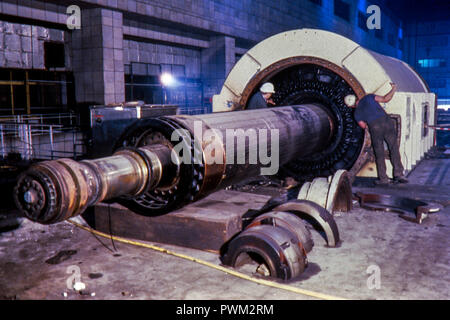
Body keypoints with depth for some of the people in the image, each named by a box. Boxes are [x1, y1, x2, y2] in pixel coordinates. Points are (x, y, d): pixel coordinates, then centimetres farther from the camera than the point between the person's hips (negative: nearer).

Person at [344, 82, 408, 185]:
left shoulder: (356, 113, 20)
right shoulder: (368, 97, 21)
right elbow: (385, 99, 13)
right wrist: (393, 89, 25)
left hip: (375, 127, -1)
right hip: (387, 121, 1)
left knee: (379, 154, 9)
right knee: (394, 149, 5)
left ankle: (383, 178, 9)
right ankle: (399, 174, -1)